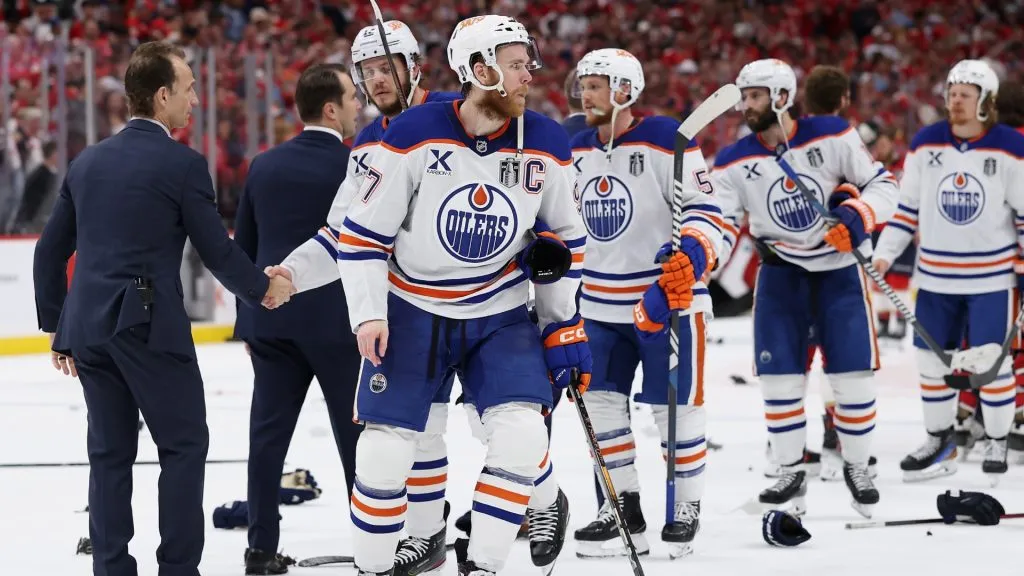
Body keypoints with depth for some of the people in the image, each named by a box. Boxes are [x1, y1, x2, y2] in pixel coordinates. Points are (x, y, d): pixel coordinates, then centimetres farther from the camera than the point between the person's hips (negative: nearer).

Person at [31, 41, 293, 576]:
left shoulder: (87, 162, 11)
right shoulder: (182, 164, -8)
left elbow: (50, 250, 14)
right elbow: (217, 250, -5)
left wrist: (57, 327, 22)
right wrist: (264, 289, 13)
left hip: (87, 327, 6)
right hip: (151, 327, -6)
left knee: (110, 452, 11)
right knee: (184, 445, 4)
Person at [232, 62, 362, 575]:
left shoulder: (264, 166, 7)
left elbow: (243, 248, 12)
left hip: (270, 319, 5)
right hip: (336, 320, -5)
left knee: (269, 432, 5)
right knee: (359, 433, 4)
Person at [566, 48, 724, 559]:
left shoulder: (665, 140, -13)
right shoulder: (577, 151, 8)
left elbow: (706, 210, -14)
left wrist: (690, 254, -29)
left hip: (667, 297, -6)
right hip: (600, 302, 6)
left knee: (675, 406, -1)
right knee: (601, 401, 4)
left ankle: (685, 509, 12)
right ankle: (624, 510, 12)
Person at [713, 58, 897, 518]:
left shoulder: (832, 136, -11)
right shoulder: (734, 163, -6)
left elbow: (882, 183, -6)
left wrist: (857, 216, -24)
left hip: (839, 265, -2)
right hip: (780, 269, 2)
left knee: (853, 373, -2)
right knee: (779, 374, -4)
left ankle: (857, 466, 18)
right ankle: (791, 474, 10)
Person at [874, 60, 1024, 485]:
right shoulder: (925, 145, 1)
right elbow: (906, 207, 7)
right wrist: (883, 255, 2)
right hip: (936, 277, 4)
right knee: (932, 359, 8)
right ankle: (939, 443, 22)